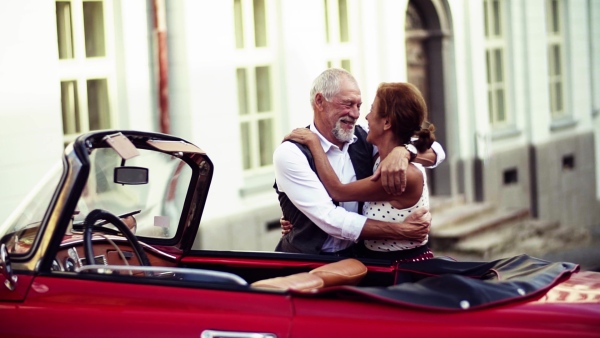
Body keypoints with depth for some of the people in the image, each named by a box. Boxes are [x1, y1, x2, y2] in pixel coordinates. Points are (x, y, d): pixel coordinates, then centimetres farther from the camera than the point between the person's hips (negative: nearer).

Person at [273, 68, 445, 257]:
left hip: (359, 256, 3)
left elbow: (435, 152, 1)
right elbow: (330, 220, -18)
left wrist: (402, 151, -20)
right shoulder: (289, 154, -11)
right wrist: (402, 231, -20)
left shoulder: (364, 139, 1)